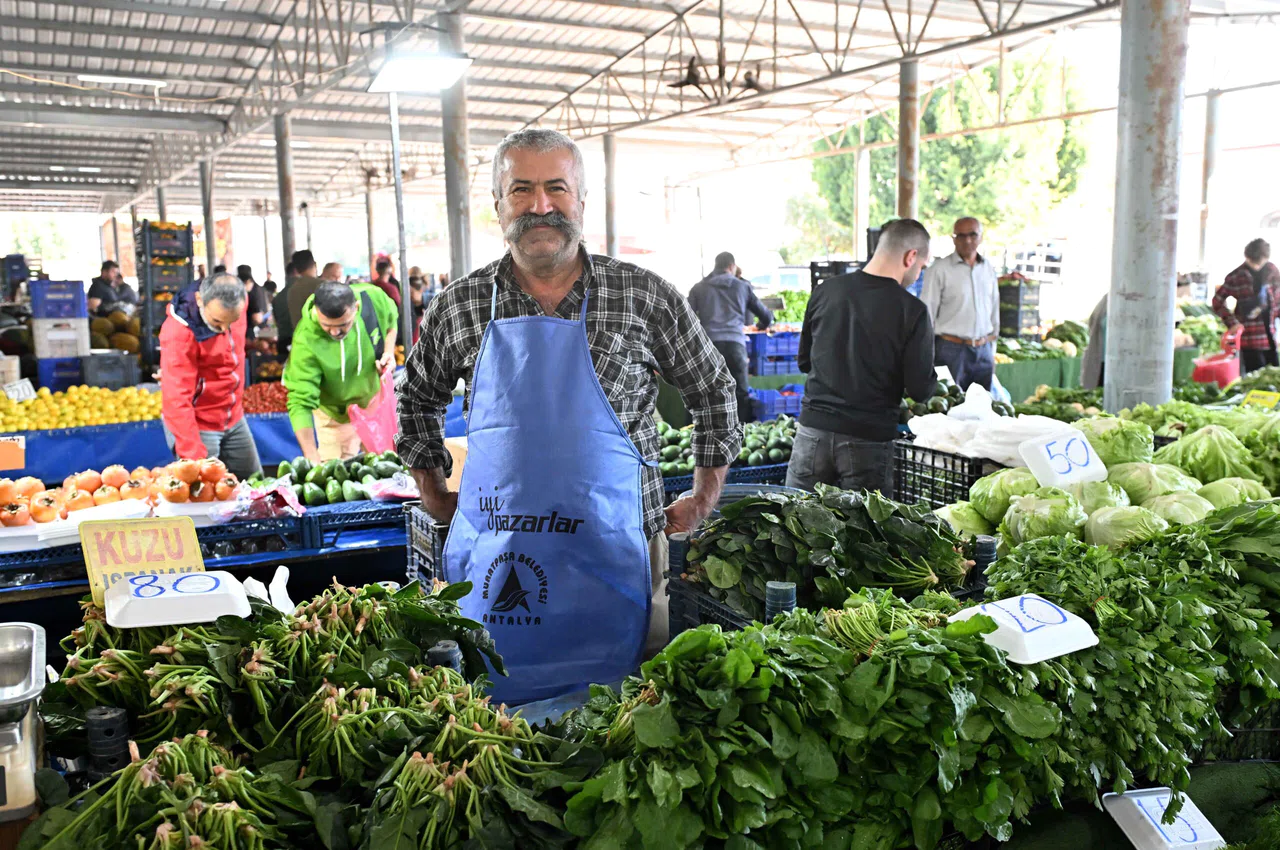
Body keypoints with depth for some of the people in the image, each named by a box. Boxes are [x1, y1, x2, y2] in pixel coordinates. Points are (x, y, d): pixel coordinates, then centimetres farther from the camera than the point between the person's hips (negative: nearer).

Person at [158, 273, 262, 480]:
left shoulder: (236, 303, -7)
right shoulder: (178, 333, -26)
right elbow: (176, 401, -28)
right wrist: (194, 457, -32)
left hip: (234, 420, 7)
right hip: (196, 426, -7)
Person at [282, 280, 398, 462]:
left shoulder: (374, 297, -27)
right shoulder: (306, 343, -37)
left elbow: (390, 321, 0)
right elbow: (300, 403, -36)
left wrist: (389, 351, -18)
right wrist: (313, 459, -43)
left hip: (376, 399, 4)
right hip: (337, 414, -4)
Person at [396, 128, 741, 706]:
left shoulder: (646, 298, -3)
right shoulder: (459, 305, 2)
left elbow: (712, 392, 8)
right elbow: (417, 398, 18)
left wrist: (703, 500, 8)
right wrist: (436, 496, 14)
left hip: (612, 550, -1)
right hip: (493, 559, 2)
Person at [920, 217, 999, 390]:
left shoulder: (989, 269, 10)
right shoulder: (939, 270, -7)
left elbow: (994, 311, 17)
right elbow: (927, 314, -5)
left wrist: (992, 352, 17)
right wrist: (928, 358, -8)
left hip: (983, 350, 5)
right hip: (952, 349, -5)